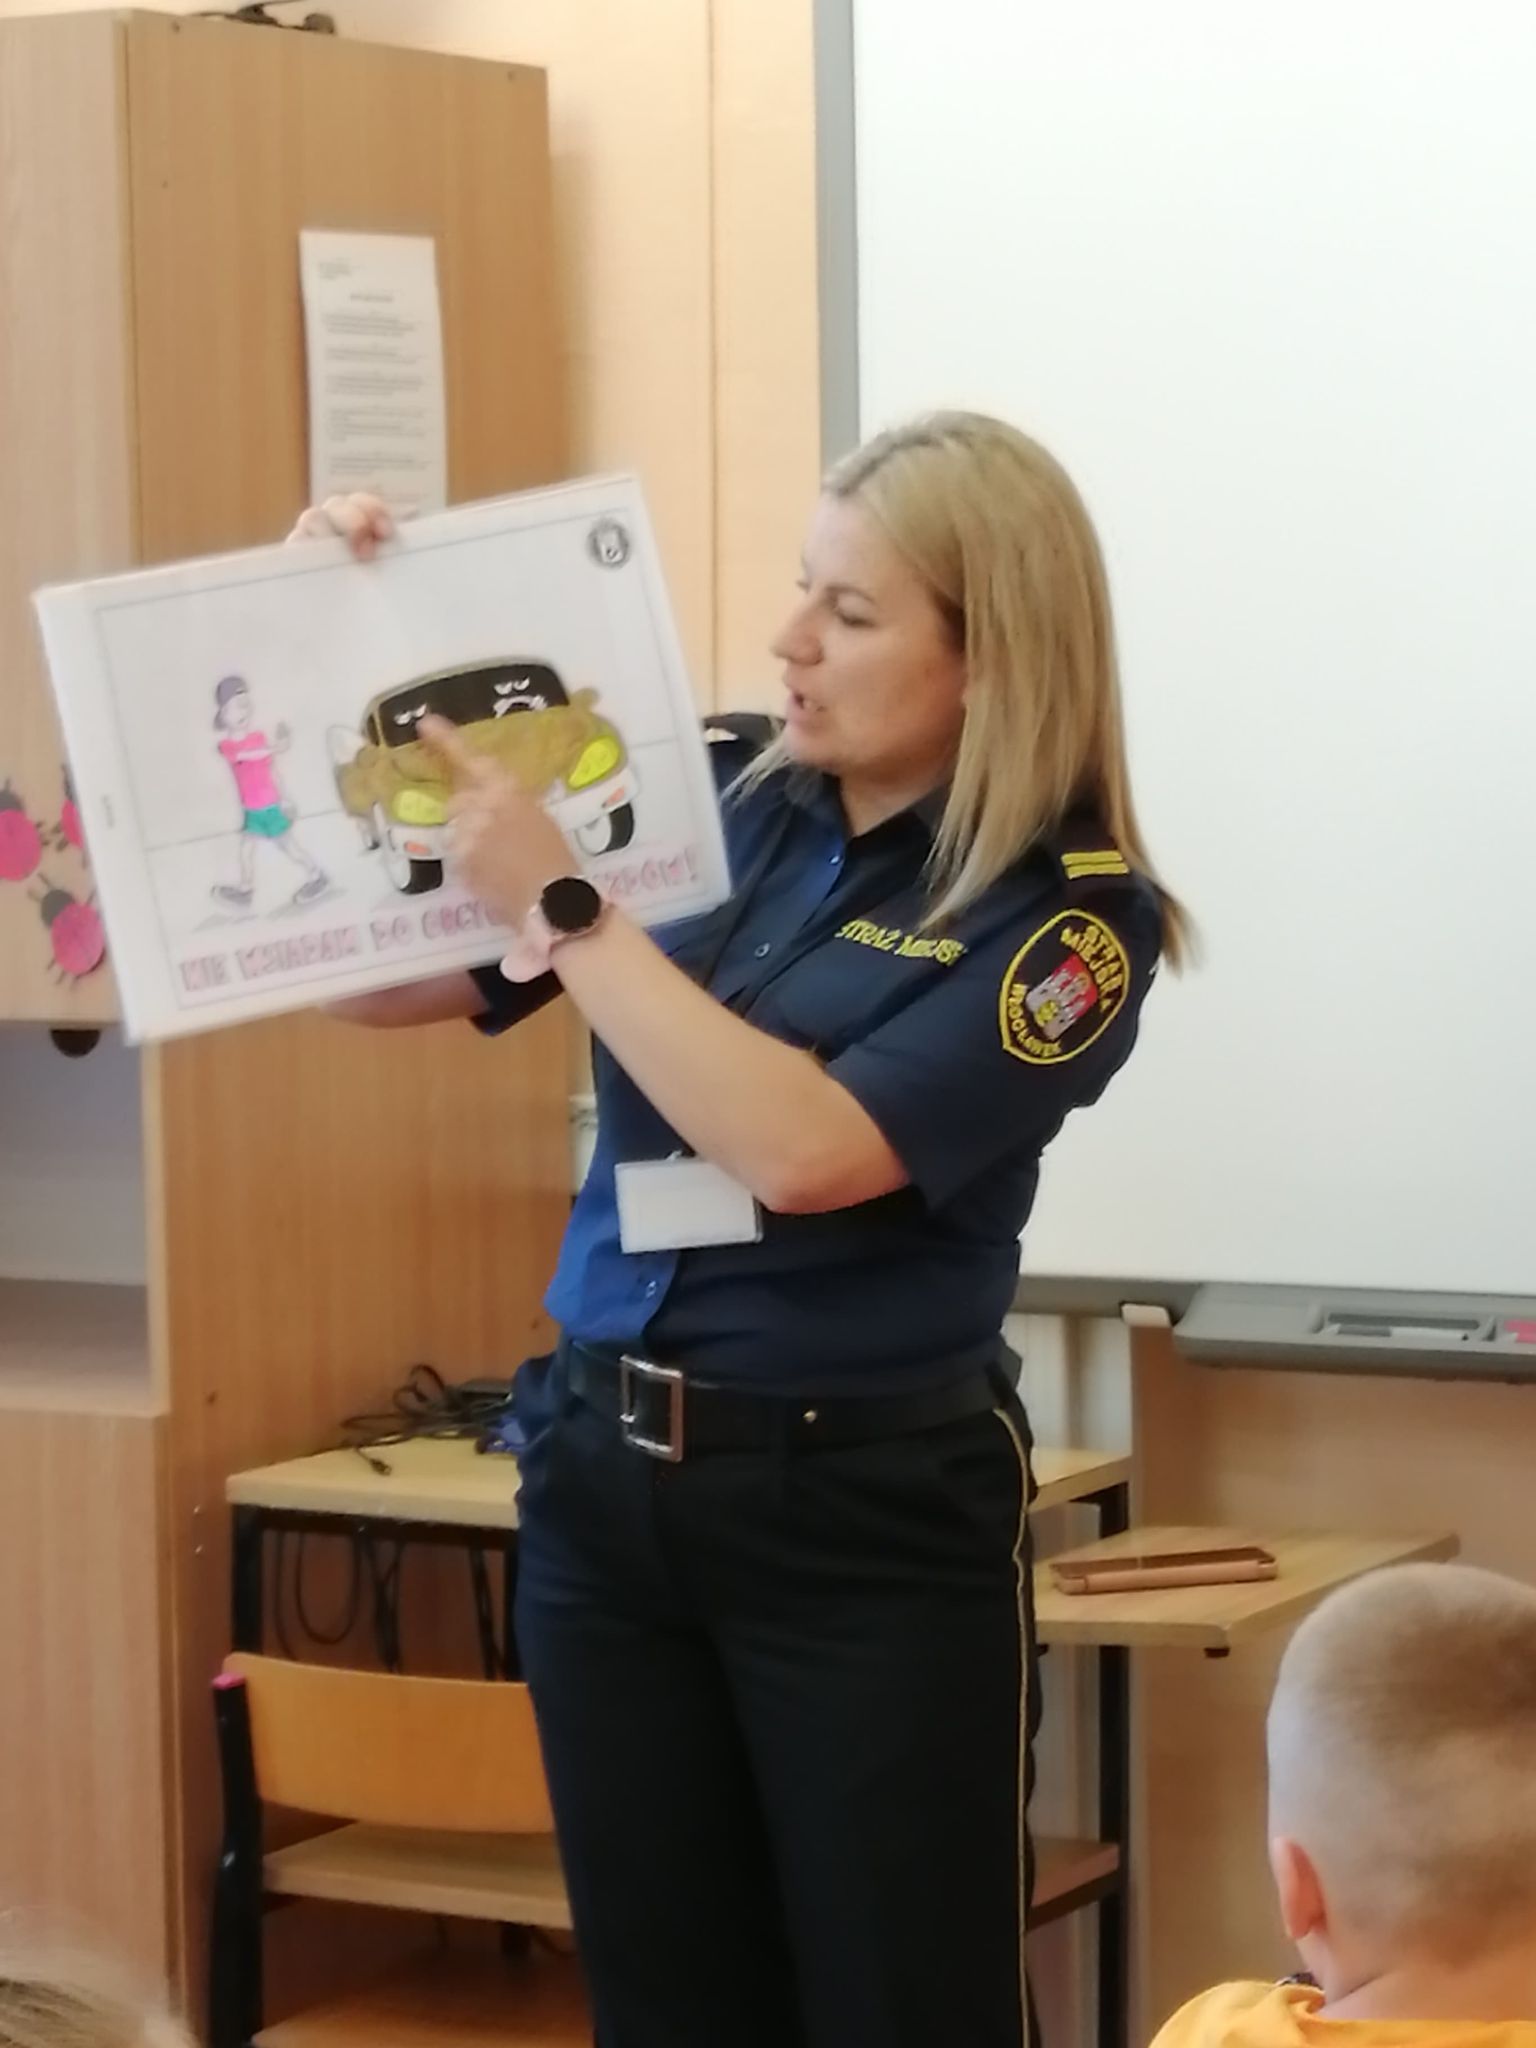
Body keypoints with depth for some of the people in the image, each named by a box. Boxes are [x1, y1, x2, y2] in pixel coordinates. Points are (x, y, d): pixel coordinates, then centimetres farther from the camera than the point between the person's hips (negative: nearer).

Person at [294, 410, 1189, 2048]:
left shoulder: (1070, 912, -10)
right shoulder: (706, 793, 3)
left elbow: (803, 1148, -23)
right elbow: (381, 978, 4)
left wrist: (559, 903, -20)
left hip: (867, 1512, -4)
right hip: (602, 1476, 5)